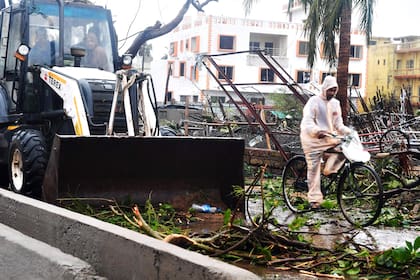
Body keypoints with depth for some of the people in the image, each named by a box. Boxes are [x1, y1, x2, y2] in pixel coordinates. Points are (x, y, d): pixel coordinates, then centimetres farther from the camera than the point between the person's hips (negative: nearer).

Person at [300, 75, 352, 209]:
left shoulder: (335, 103, 8)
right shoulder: (314, 101, -11)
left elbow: (339, 124, 11)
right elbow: (307, 122, -21)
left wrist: (349, 132, -9)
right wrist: (318, 131, -39)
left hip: (329, 137, 6)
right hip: (313, 139, -6)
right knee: (314, 169, -4)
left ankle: (330, 170, 0)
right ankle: (314, 198, 5)